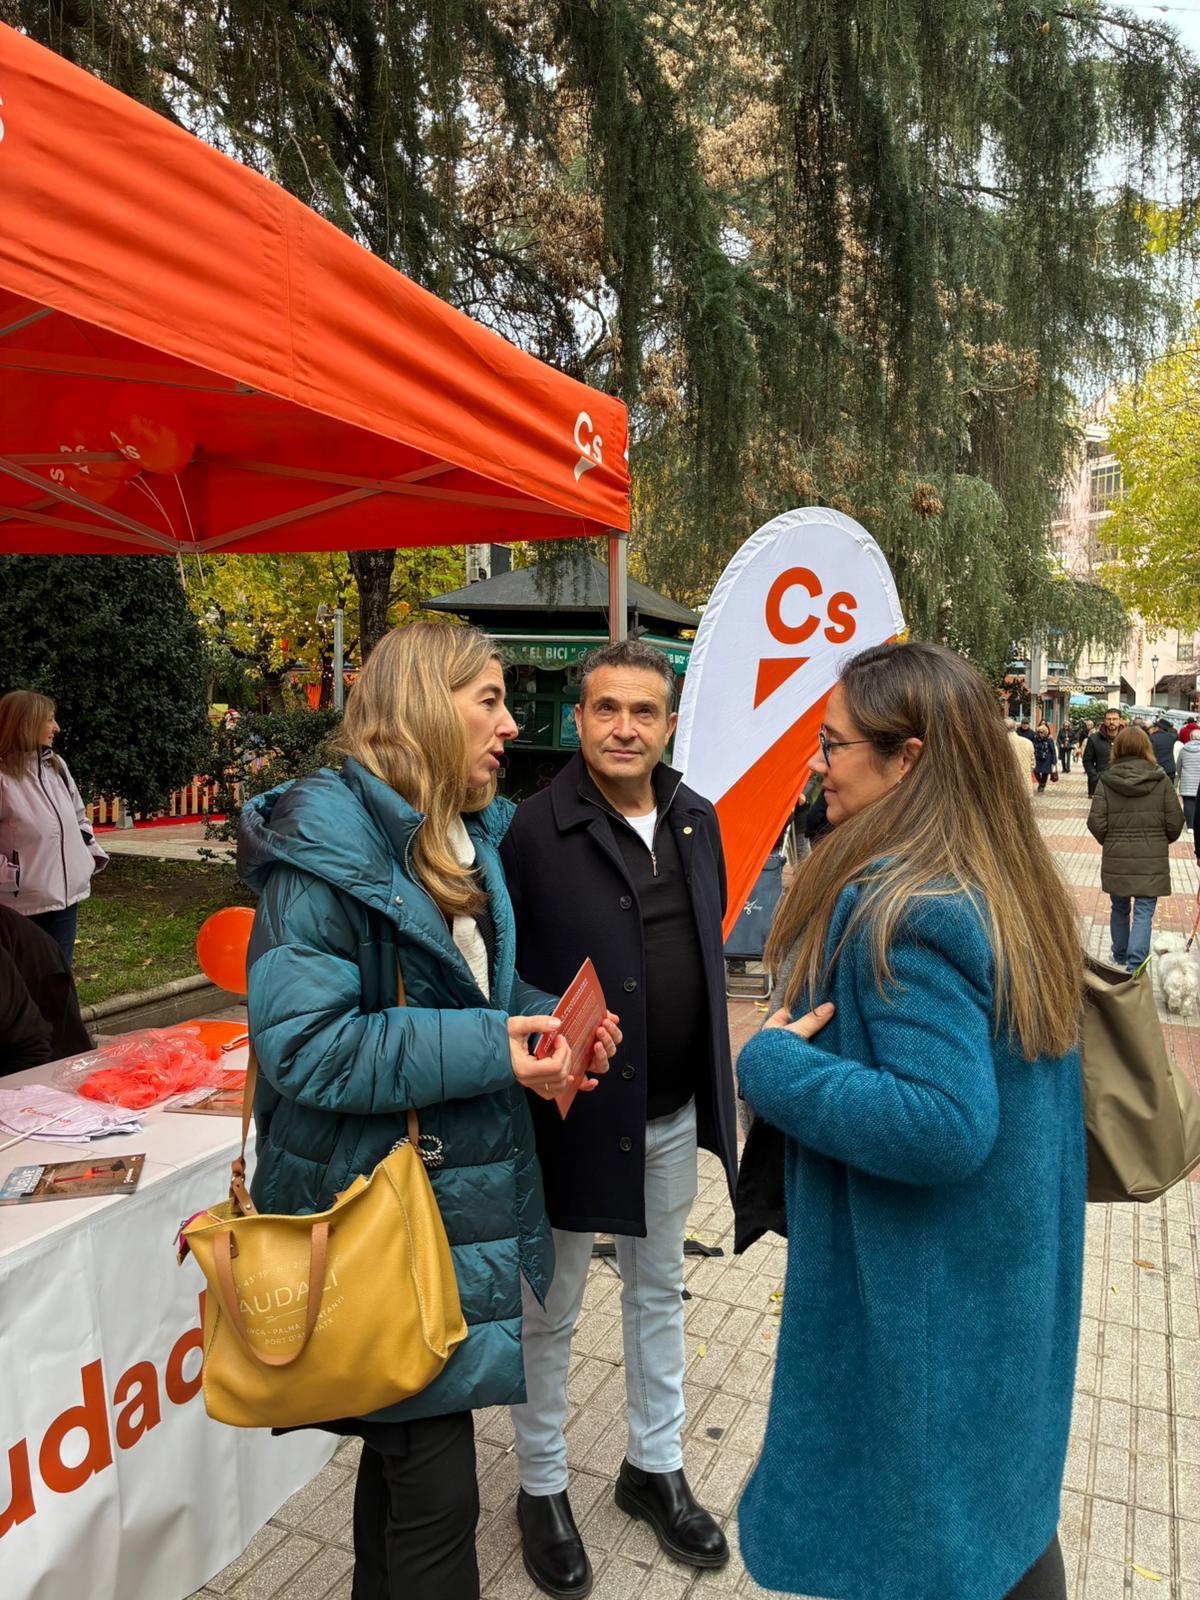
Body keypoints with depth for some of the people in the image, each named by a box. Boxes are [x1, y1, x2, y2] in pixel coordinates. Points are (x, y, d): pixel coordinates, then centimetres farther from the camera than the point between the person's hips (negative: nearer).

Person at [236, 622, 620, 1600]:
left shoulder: (469, 838, 7)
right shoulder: (325, 847, -20)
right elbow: (302, 1041, -24)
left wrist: (547, 1019, -3)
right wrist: (488, 1048, -27)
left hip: (461, 1182, 9)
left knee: (407, 1435, 26)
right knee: (434, 1488, 4)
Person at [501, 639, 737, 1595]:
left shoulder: (697, 822, 1)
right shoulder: (533, 833, -18)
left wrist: (714, 1086, 12)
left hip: (673, 1114, 6)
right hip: (572, 1113, -5)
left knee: (659, 1292, 23)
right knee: (551, 1310, 15)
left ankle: (655, 1468, 46)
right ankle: (543, 1489, 40)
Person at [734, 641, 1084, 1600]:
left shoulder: (897, 910, -27)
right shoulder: (1015, 886, 1)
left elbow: (945, 1124, -33)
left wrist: (774, 1066, -23)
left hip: (922, 1299, -8)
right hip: (1009, 1277, 9)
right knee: (1009, 1507, 25)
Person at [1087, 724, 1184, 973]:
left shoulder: (1106, 780, -6)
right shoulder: (1161, 780, -6)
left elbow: (1096, 822, -8)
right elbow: (1175, 822, -3)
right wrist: (1161, 841, 16)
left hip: (1116, 858, 1)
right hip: (1152, 859, -1)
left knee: (1120, 909, 18)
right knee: (1144, 913, 2)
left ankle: (1120, 958, 33)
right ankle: (1135, 966, -8)